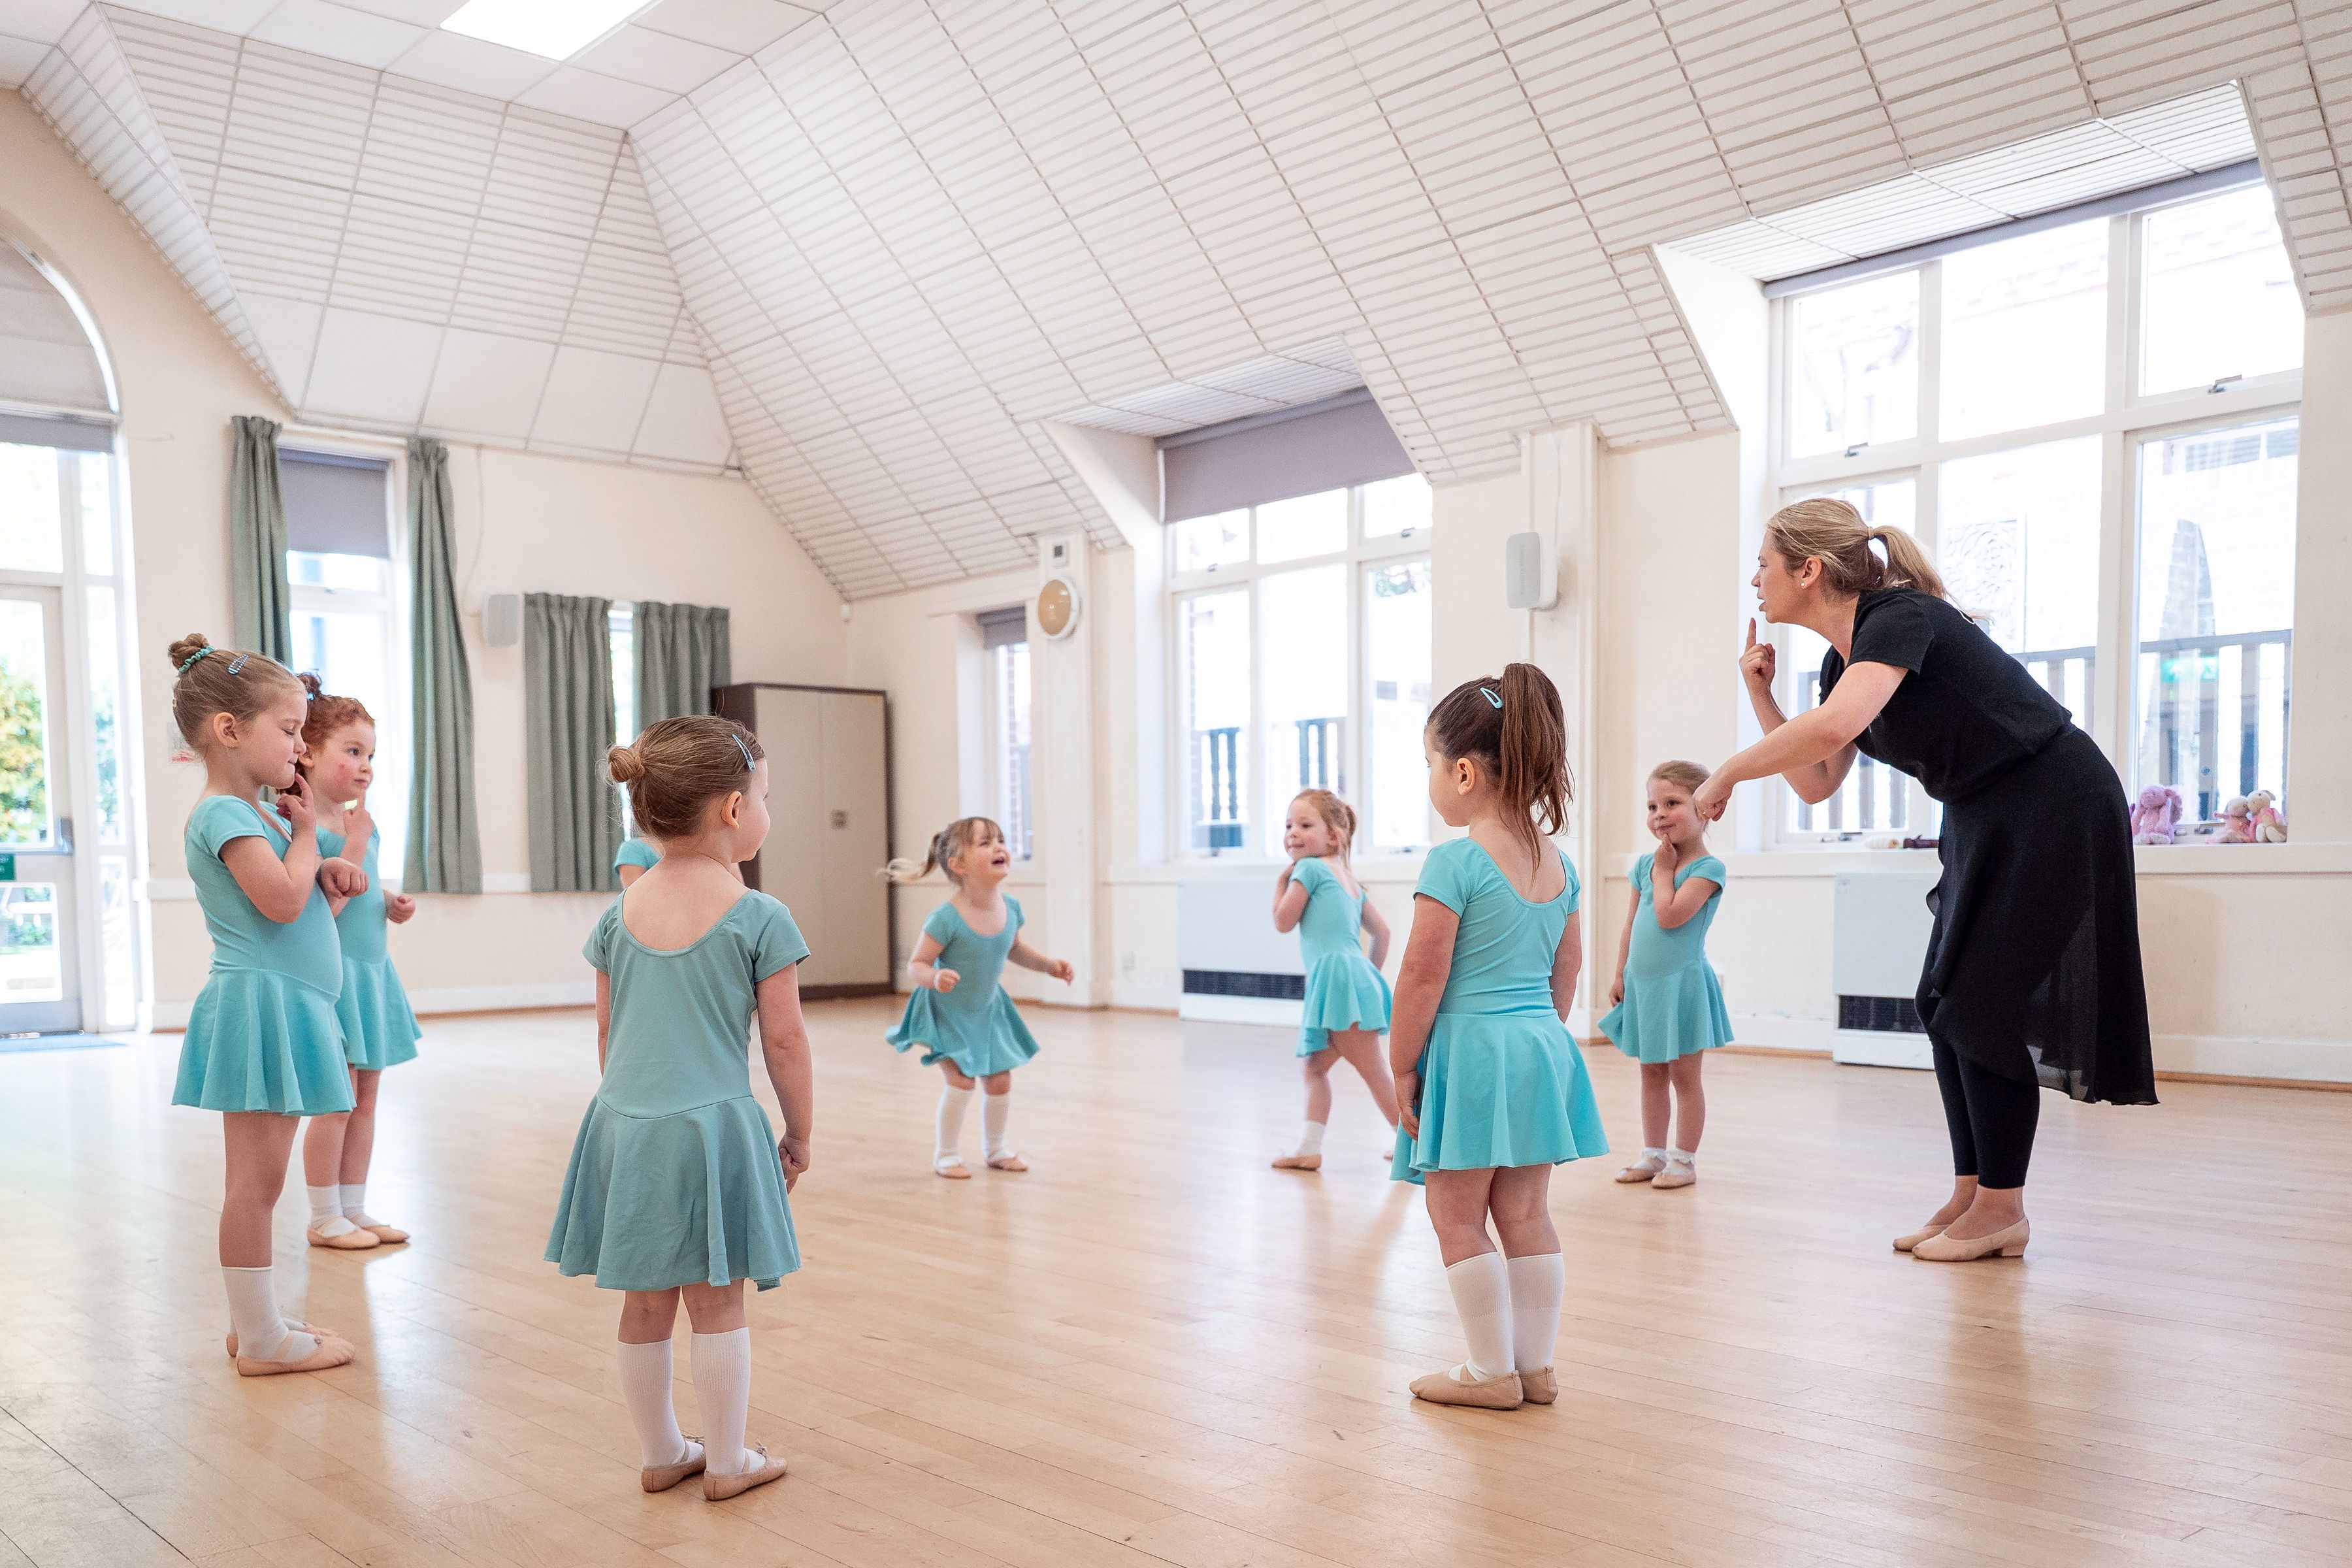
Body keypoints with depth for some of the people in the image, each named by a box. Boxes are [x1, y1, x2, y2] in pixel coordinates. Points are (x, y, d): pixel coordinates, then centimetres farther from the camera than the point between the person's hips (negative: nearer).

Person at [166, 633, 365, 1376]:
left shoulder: (263, 814, 17)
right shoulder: (222, 814, -14)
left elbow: (299, 911, 24)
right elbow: (281, 901, -25)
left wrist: (327, 877, 4)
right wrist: (305, 831, -11)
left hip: (285, 1011, 10)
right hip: (258, 1007, -10)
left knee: (258, 1180, 16)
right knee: (257, 1180, -3)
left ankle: (255, 1321, 25)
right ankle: (261, 1340, 5)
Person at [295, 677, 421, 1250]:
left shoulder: (364, 820, 9)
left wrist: (391, 903, 4)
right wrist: (356, 843, -24)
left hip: (372, 970, 8)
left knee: (365, 1098, 12)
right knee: (338, 1099, -1)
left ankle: (354, 1210, 22)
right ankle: (324, 1219, 12)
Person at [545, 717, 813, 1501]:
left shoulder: (619, 915, 4)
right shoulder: (761, 919, -11)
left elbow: (608, 1033, 10)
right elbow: (784, 1040, -8)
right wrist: (799, 1133, 5)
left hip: (626, 1123, 5)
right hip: (715, 1126, -5)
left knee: (644, 1304, 15)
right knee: (717, 1304, 8)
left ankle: (662, 1453, 30)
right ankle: (726, 1462, 20)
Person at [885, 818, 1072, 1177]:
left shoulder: (1010, 907, -13)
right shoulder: (947, 918, -31)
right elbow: (916, 965, -25)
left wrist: (1049, 965, -4)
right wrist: (935, 977, -45)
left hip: (988, 1009, 6)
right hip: (946, 1011, -6)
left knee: (1000, 1082, 10)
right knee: (961, 1080, -13)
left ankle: (995, 1149, 33)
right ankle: (945, 1154, 9)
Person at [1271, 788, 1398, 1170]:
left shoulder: (1309, 868, -5)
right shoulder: (1347, 878, 21)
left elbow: (1283, 922, -1)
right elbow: (1382, 931, 23)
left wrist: (1282, 879, 11)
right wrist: (1371, 975, 29)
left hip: (1338, 978, -10)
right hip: (1358, 977, 10)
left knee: (1374, 1073, -5)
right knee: (1312, 1065, 18)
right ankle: (1309, 1148, 17)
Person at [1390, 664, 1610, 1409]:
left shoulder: (1454, 861, -17)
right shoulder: (1557, 860, 7)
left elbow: (1422, 976, -16)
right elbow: (1567, 968, 14)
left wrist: (1401, 1068, -7)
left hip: (1468, 1051, -8)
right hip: (1539, 1046, 8)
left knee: (1459, 1219, 6)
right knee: (1527, 1216, 14)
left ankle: (1492, 1371, 12)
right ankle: (1536, 1365, 22)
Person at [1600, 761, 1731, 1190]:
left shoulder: (1708, 868, -12)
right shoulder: (1644, 865, 7)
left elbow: (1670, 916, -25)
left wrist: (1664, 869, -13)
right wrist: (1620, 975, 11)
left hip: (1681, 985, -6)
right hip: (1642, 985, 6)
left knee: (1684, 1076, 4)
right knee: (1651, 1074, 14)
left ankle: (1684, 1159, 13)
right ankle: (1653, 1154, 24)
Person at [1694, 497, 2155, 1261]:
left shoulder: (1900, 618, -23)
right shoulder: (1843, 657, 5)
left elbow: (1834, 727, -42)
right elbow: (1817, 782, 8)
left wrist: (1726, 775, -30)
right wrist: (1760, 695, -1)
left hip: (2054, 812, -9)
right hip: (1984, 821, 9)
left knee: (1983, 1004, -7)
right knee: (1945, 1001, 8)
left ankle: (2002, 1211, 6)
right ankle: (1971, 1192, 17)